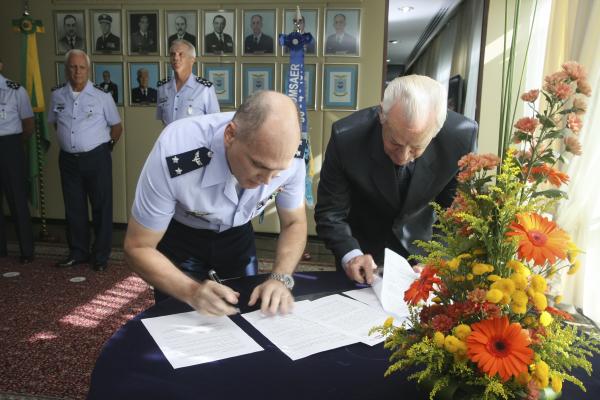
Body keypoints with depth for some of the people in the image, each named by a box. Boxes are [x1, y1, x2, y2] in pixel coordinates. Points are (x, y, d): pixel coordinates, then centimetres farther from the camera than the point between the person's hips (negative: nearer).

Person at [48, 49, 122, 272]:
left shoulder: (102, 96, -6)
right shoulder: (57, 95, 4)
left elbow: (116, 127, 4)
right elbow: (54, 124, 19)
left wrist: (105, 146, 7)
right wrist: (69, 142, 14)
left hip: (96, 158, -3)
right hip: (68, 159, 4)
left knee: (101, 207, 2)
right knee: (73, 208, 11)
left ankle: (101, 256, 13)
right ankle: (78, 252, 25)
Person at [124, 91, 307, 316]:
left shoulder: (287, 156, -29)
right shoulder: (174, 156, -39)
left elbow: (294, 223, -12)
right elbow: (138, 248, -27)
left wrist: (280, 278, -30)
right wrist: (191, 291, -43)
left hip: (237, 235, 3)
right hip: (180, 236, -2)